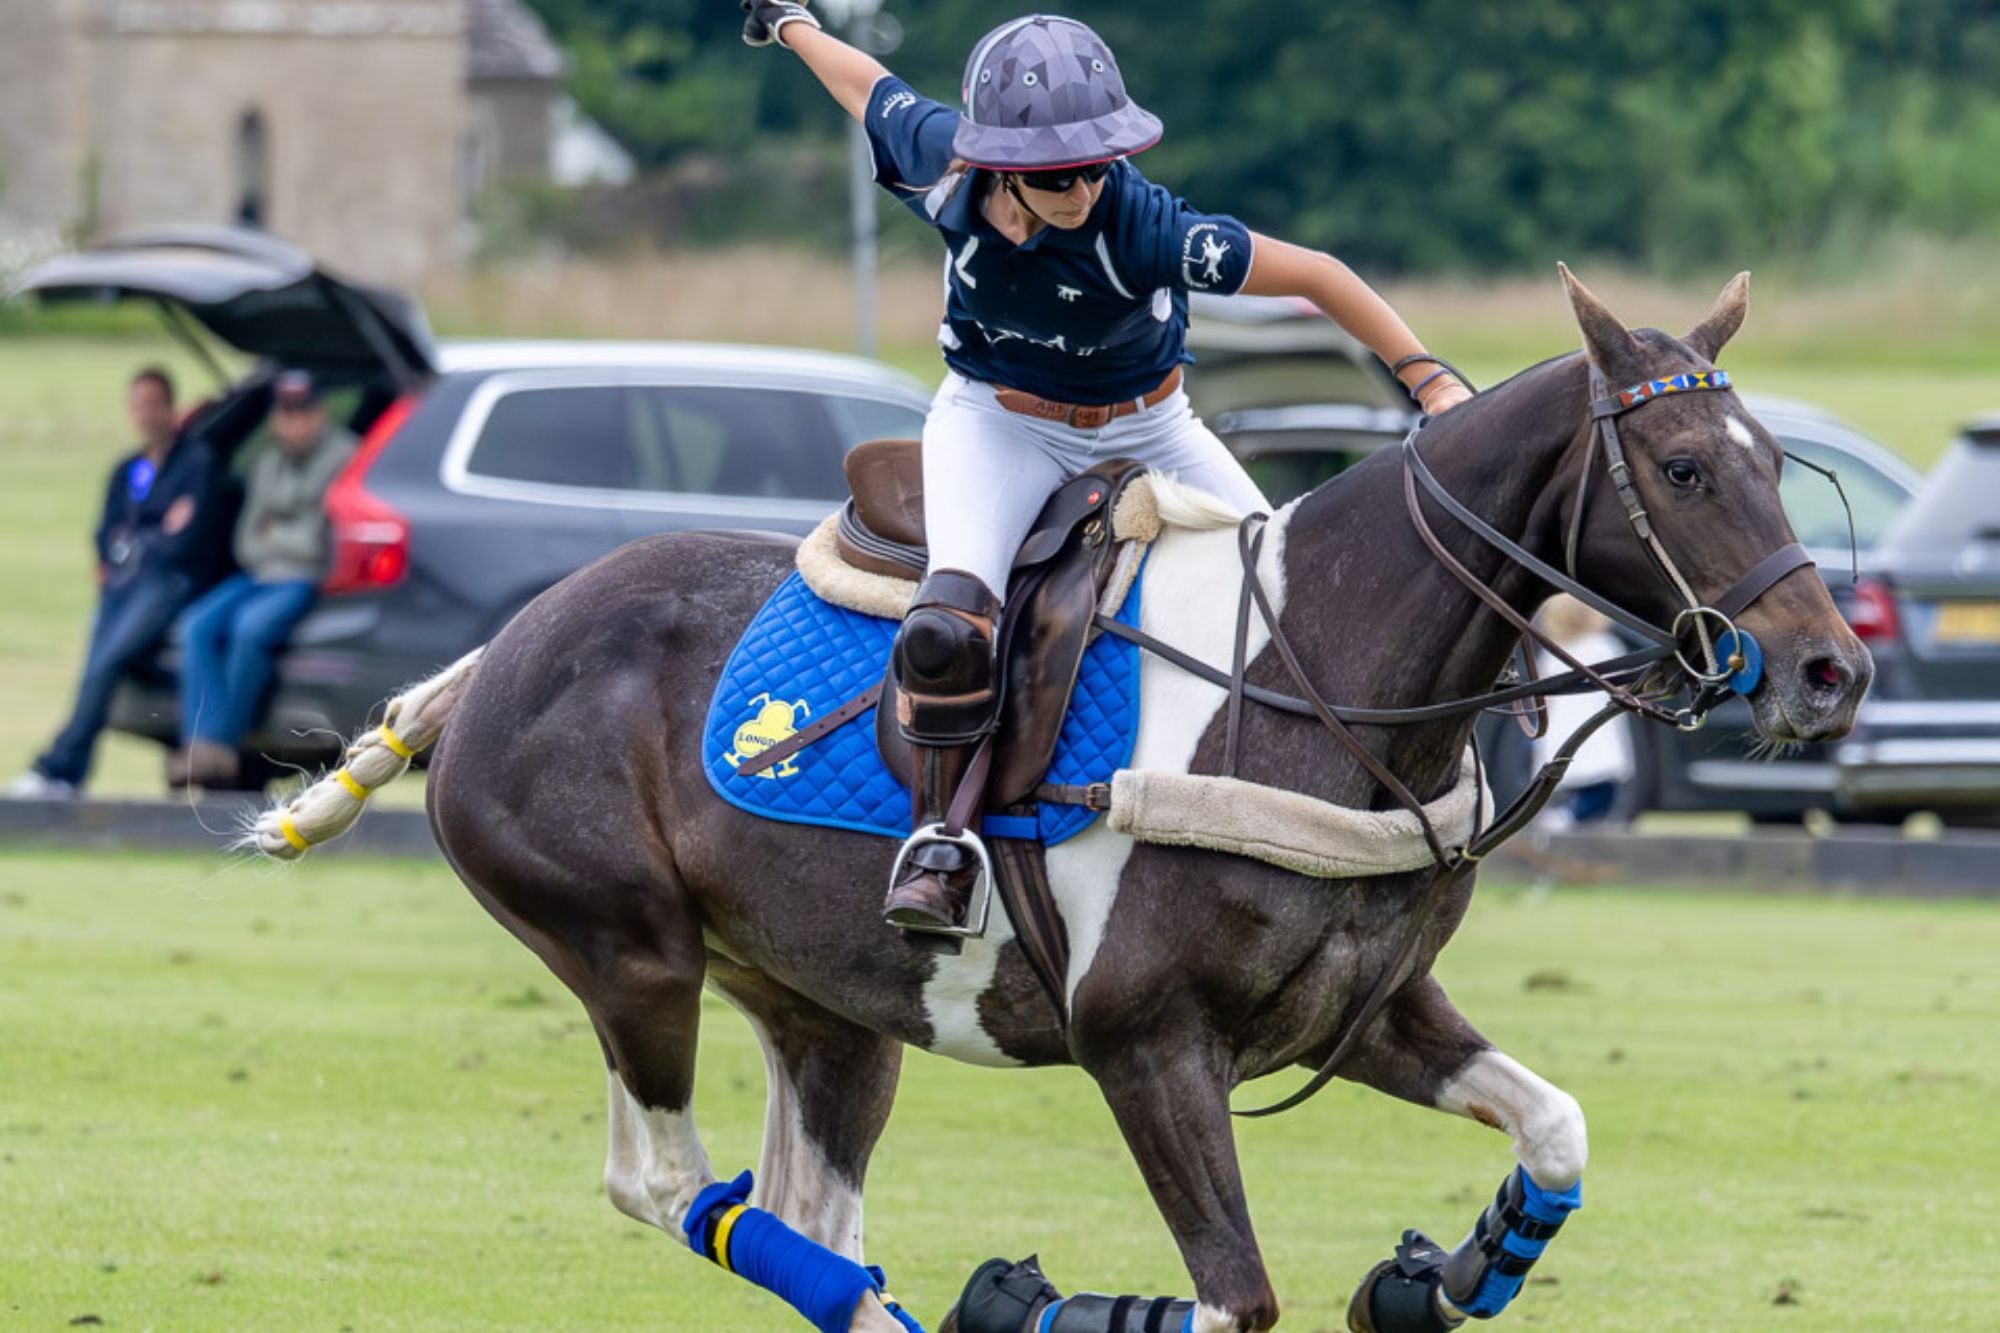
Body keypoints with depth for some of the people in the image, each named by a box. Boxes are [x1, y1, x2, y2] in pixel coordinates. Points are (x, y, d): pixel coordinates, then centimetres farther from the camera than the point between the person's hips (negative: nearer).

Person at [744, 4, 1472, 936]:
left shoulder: (1142, 228, -33)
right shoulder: (941, 163, -25)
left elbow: (1312, 275, -26)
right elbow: (870, 86, -2)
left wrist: (1426, 378, -26)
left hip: (1144, 429, 0)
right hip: (998, 425, 0)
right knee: (949, 626, -28)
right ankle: (936, 842, -13)